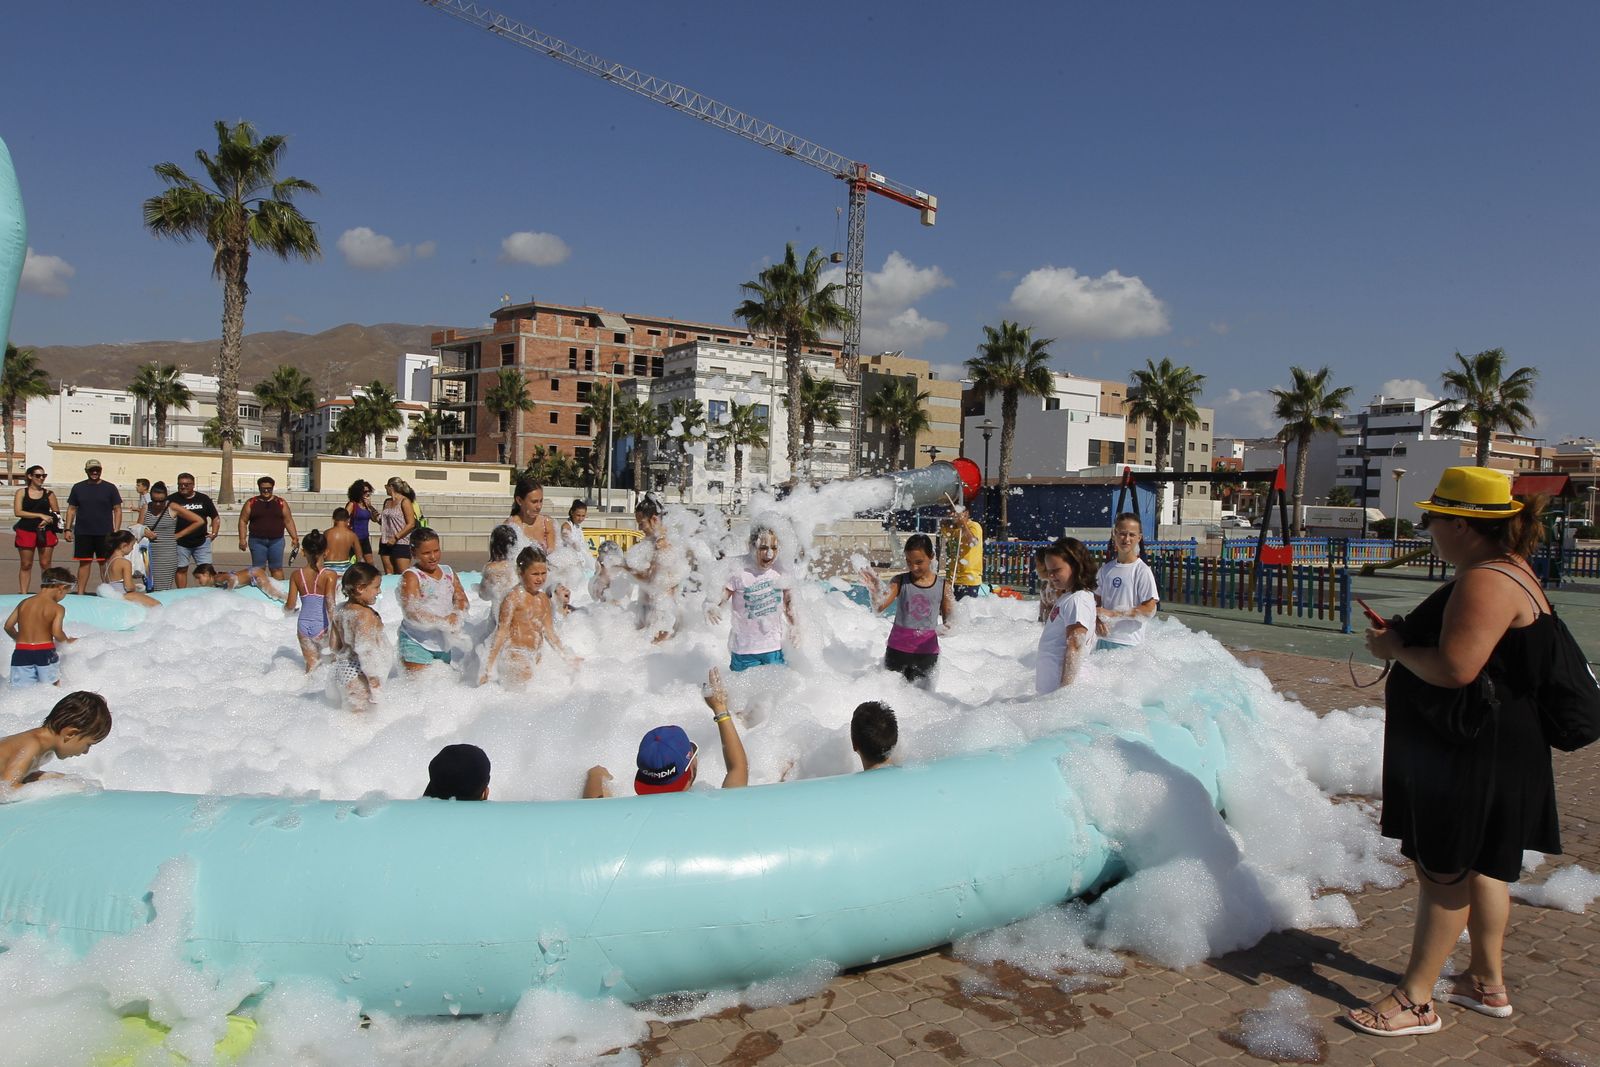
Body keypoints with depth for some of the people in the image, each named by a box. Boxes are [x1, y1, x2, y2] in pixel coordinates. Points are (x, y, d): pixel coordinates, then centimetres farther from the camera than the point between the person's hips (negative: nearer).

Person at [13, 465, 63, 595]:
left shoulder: (49, 493, 7)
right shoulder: (21, 492, 3)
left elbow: (57, 513, 9)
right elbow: (18, 512, -7)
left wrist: (46, 520, -10)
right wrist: (40, 515, -14)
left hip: (46, 532, 1)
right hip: (26, 531, -1)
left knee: (45, 564, 1)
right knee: (25, 565, 4)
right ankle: (23, 594, 7)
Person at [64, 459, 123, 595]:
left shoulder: (109, 488, 3)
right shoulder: (78, 488, 7)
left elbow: (117, 510, 3)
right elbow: (71, 509, 11)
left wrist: (116, 531, -5)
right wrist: (68, 529, 3)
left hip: (104, 533, -2)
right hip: (82, 533, 2)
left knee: (105, 563, 1)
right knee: (84, 563, 5)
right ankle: (80, 593, 11)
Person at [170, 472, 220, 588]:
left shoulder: (203, 499, 4)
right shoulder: (172, 500, -1)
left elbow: (216, 517, 12)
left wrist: (214, 533, 1)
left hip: (202, 542, 1)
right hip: (180, 543, -1)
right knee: (181, 569, 7)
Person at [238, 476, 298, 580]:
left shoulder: (281, 503, 7)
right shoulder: (251, 503, 5)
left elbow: (288, 521, 8)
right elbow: (243, 521, 4)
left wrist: (294, 537, -1)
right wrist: (242, 539, -6)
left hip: (276, 541, 0)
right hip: (257, 541, 0)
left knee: (277, 568, 2)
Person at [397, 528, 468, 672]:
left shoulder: (448, 572, 8)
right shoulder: (411, 576, -11)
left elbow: (461, 599, 6)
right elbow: (412, 612, -20)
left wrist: (457, 616, -16)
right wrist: (442, 622, -27)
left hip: (443, 642, 6)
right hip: (416, 642, -6)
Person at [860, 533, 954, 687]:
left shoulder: (942, 586, -1)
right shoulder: (900, 582, -3)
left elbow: (949, 618, 3)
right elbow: (879, 608, -13)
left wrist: (949, 626, -20)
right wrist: (875, 590, -33)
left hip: (927, 651, 0)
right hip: (898, 649, 0)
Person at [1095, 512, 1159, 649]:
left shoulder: (1142, 571, -9)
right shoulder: (1106, 570, 8)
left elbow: (1149, 610, -12)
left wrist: (1113, 613, -15)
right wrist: (1097, 619, -10)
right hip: (1104, 639, 5)